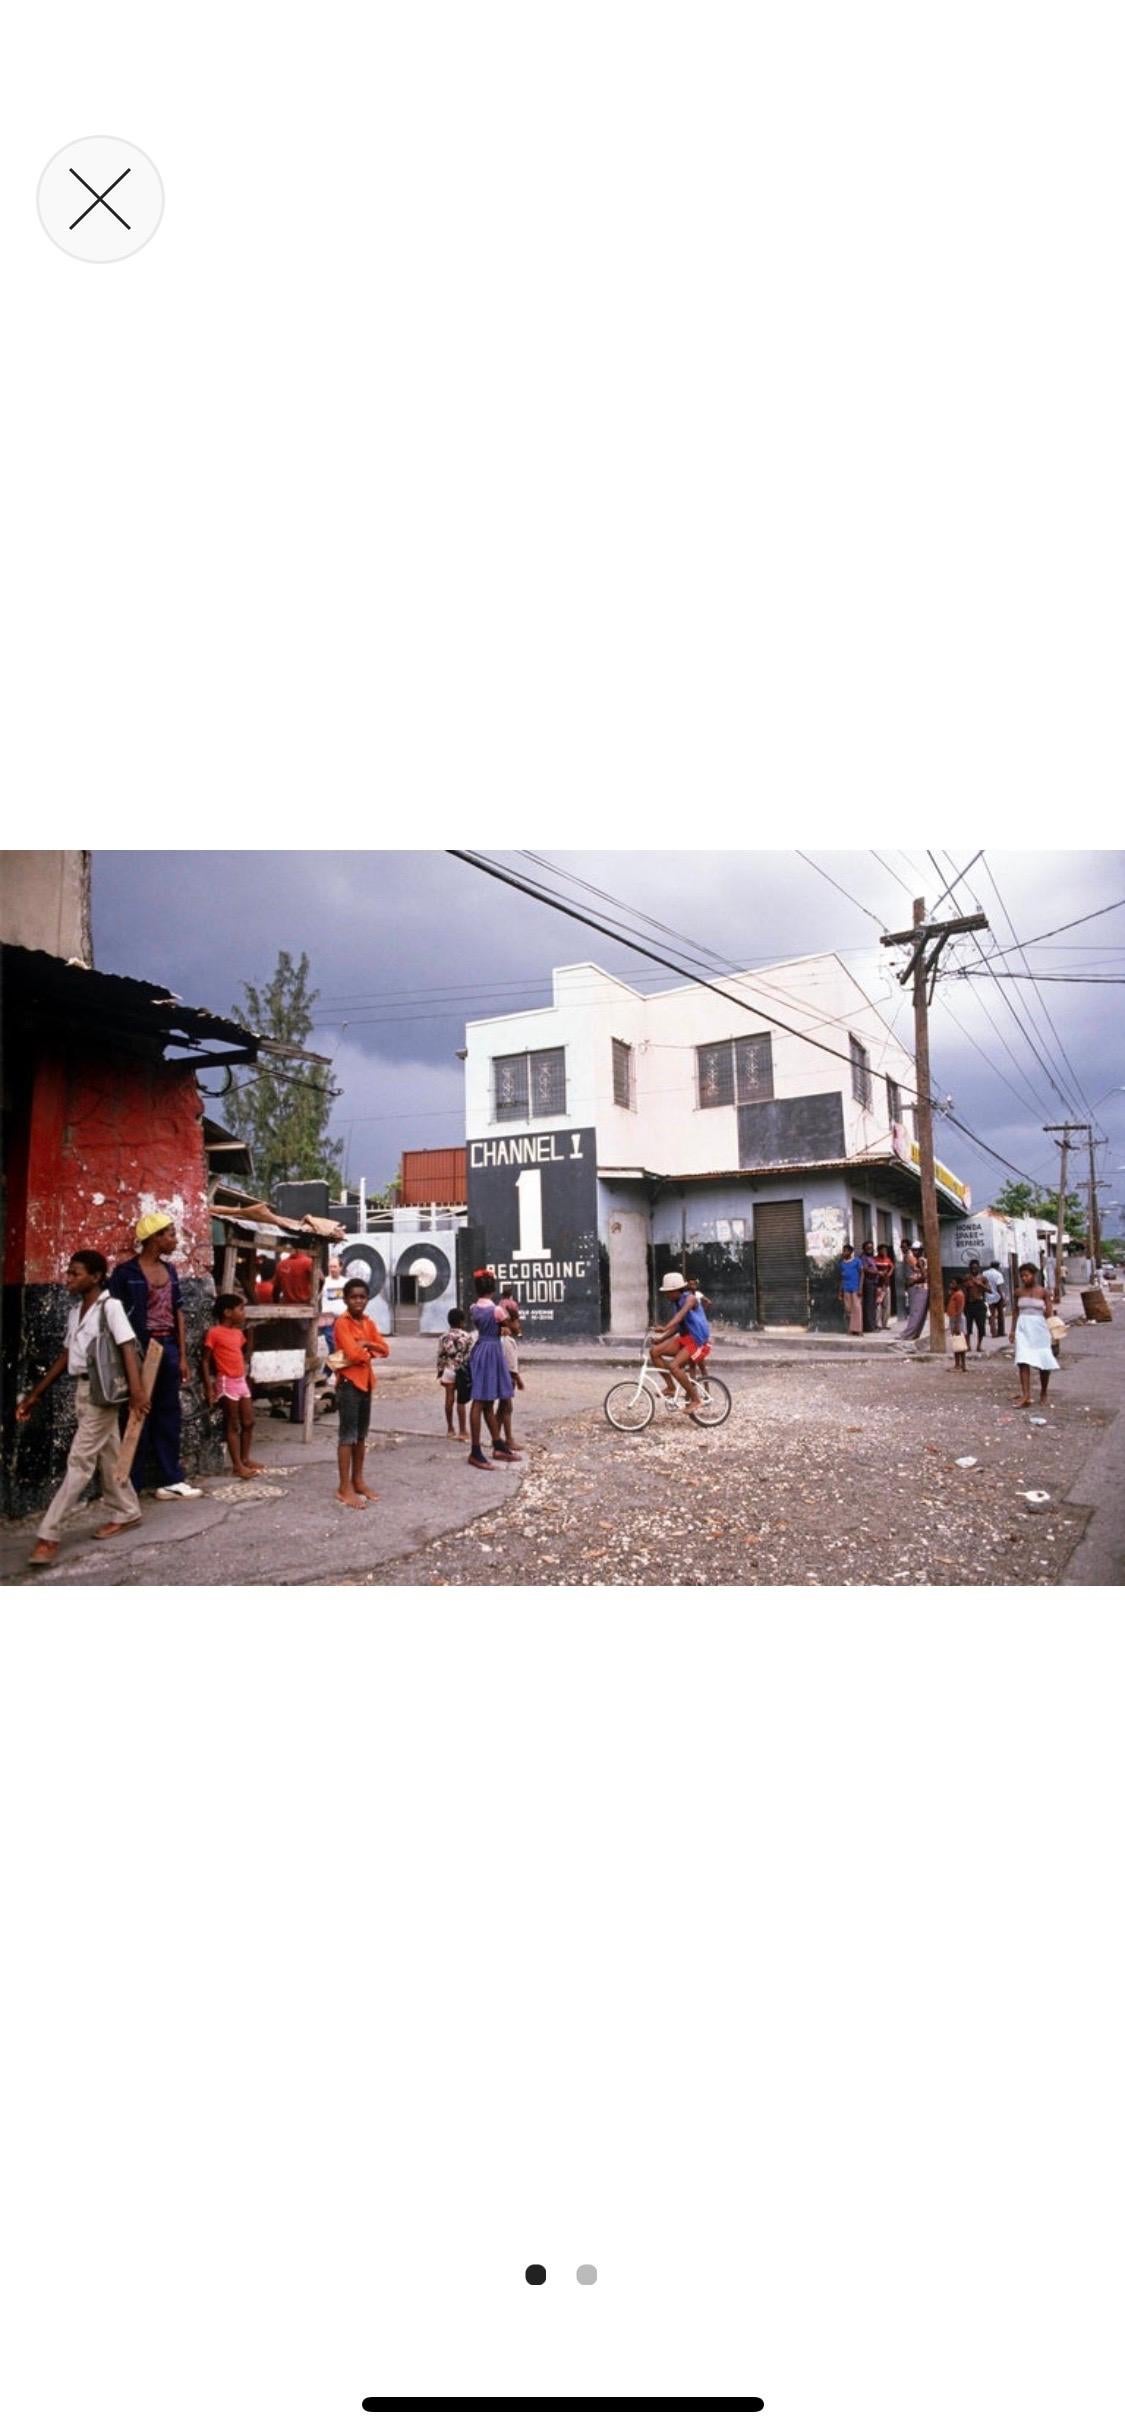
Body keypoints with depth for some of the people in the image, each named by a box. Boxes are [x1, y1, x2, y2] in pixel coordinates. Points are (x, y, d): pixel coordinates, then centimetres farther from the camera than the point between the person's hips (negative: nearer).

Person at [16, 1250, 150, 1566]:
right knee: (107, 1455, 15)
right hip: (83, 1389, 8)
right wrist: (36, 1394, 15)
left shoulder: (109, 1306, -13)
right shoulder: (75, 1310, 12)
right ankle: (126, 1513, 28)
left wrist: (137, 1391, -33)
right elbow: (66, 1354, 15)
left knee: (79, 1460, -6)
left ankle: (48, 1535, -5)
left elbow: (128, 1347, -21)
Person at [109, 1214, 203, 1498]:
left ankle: (172, 1479, 17)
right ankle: (131, 1484, 9)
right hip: (141, 1348, -6)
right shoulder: (127, 1271, -9)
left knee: (169, 1413, 10)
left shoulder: (169, 1269, 11)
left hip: (168, 1347, 6)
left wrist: (182, 1356, 10)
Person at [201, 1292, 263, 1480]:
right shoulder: (214, 1333, -13)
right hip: (227, 1382, -7)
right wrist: (209, 1387, -14)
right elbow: (205, 1360, -11)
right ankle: (237, 1466, 4)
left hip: (241, 1381, 7)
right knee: (233, 1425, -1)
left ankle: (245, 1459, 24)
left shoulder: (238, 1333, 8)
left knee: (248, 1422, 12)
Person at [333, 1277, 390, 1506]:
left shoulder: (368, 1323, 11)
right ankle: (344, 1489, -4)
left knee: (361, 1435, 14)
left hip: (366, 1382, 8)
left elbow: (385, 1349, 5)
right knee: (348, 1436, -6)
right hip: (349, 1384, -8)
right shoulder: (342, 1323, -13)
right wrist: (369, 1352, -4)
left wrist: (366, 1344, -11)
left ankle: (358, 1481, 24)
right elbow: (354, 1353, -22)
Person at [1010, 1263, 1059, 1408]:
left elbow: (1048, 1314, 0)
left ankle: (1043, 1393, 23)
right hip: (1023, 1328, 1)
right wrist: (1012, 1330, 9)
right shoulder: (1018, 1292, 4)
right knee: (1023, 1361, -10)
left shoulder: (1044, 1291, -1)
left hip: (1039, 1328, -1)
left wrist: (1050, 1300, -13)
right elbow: (1015, 1312, 11)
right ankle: (1026, 1395, -12)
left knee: (1044, 1362, 4)